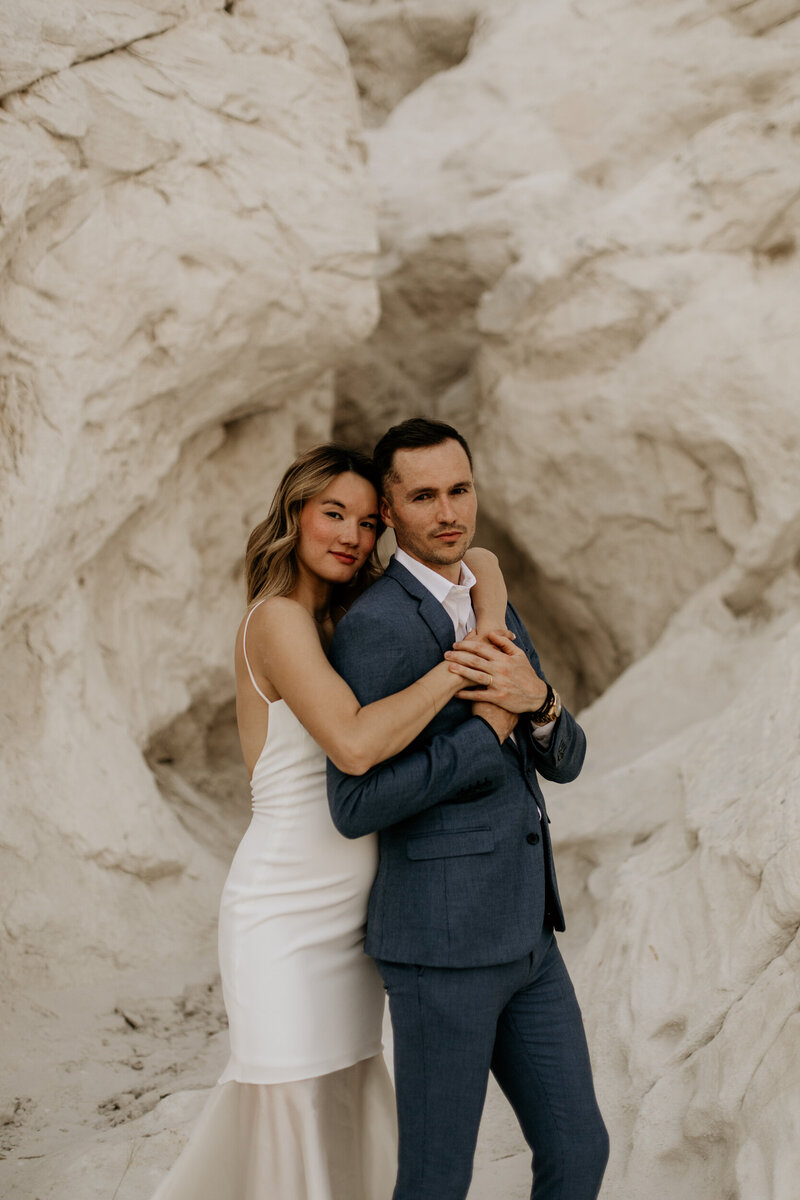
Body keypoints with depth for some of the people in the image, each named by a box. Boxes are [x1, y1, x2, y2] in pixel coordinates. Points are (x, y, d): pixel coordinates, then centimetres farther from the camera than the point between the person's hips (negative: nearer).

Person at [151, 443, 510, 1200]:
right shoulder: (277, 619, -16)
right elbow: (354, 745, -30)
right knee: (297, 1135, 0)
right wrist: (458, 666, -26)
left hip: (342, 918, 9)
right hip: (285, 918, -9)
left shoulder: (334, 625, 12)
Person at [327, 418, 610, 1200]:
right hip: (438, 937, -8)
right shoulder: (372, 627, -15)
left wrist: (536, 700, -15)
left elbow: (560, 760, 10)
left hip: (518, 933, 8)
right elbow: (355, 808, -20)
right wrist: (490, 728, -16)